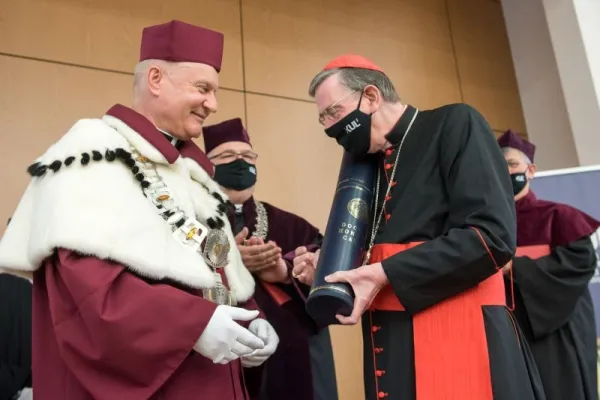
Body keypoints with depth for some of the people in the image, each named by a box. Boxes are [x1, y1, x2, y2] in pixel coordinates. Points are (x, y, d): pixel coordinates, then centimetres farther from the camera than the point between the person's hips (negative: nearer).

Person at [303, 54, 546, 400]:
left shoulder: (454, 124, -5)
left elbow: (492, 236, -17)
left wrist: (386, 276, -17)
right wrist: (333, 270, 0)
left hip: (458, 340, -6)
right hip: (390, 346, 7)